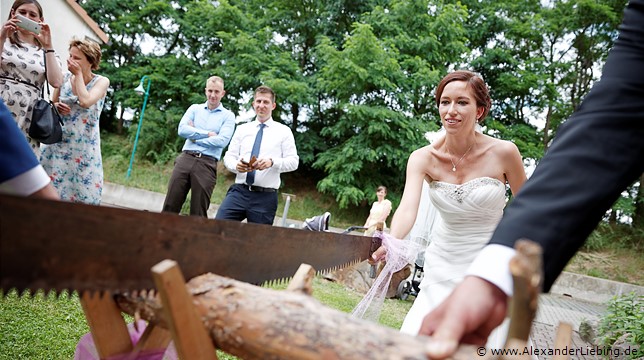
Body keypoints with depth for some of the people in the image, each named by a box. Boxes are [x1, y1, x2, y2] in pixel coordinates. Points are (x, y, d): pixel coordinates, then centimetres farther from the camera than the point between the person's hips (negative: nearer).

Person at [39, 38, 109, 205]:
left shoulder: (101, 81, -6)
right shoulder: (64, 77, 4)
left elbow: (85, 101, -24)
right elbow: (52, 103, 17)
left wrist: (78, 73, -13)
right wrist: (56, 106, -7)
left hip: (84, 145, -3)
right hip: (58, 140, 3)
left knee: (83, 190, -2)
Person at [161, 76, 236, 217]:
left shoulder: (228, 116, 7)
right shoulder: (194, 108, 16)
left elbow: (222, 141, -8)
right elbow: (182, 129, 1)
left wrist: (195, 137, -1)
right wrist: (208, 134, -4)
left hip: (207, 164, -2)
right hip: (185, 158, 2)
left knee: (199, 212, 2)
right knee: (170, 205, 0)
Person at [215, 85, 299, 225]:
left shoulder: (284, 131, 6)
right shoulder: (242, 129, 15)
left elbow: (293, 161, -1)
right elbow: (228, 156, 12)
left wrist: (272, 162, -20)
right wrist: (236, 165, -12)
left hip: (265, 197, -2)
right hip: (238, 191, 2)